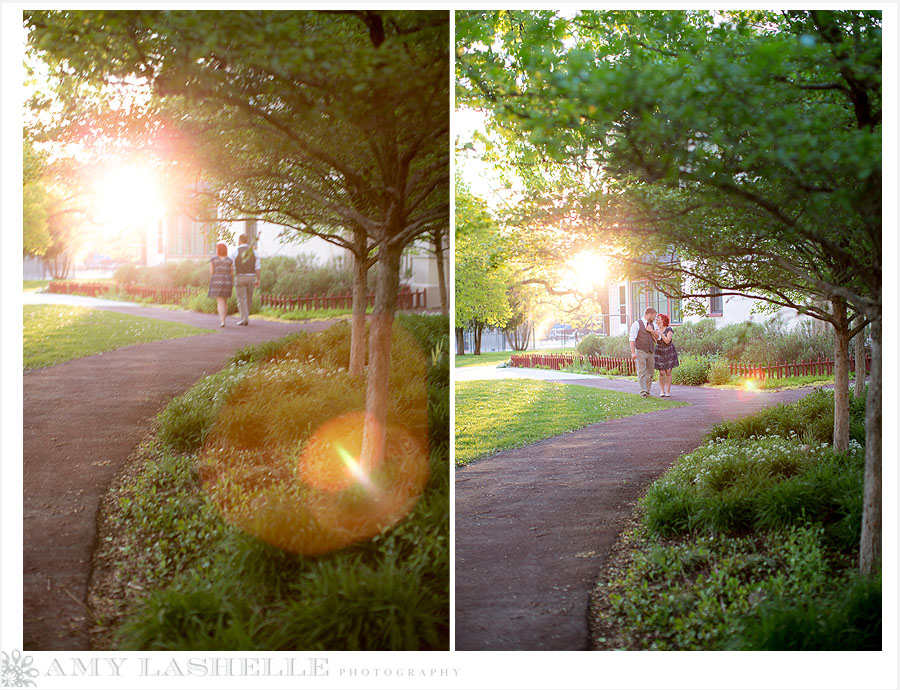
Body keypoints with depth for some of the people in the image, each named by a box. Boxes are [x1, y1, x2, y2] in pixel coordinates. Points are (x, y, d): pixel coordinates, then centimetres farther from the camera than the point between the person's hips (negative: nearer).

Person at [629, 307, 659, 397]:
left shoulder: (651, 324, 12)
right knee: (641, 372, -11)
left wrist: (651, 330, -5)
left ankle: (647, 391, 13)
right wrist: (633, 352, -19)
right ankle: (643, 391, -16)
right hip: (640, 352, -6)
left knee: (650, 373, 5)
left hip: (650, 352, 6)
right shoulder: (637, 324, -7)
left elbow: (658, 337, 15)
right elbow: (632, 339, -11)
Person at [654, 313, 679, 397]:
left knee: (668, 372, -2)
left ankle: (668, 391, 5)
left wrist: (661, 333, -25)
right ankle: (662, 391, 5)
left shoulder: (669, 329, -10)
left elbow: (667, 341, -19)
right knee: (661, 373, -3)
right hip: (660, 352, 2)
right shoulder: (655, 329, 1)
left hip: (669, 352, -2)